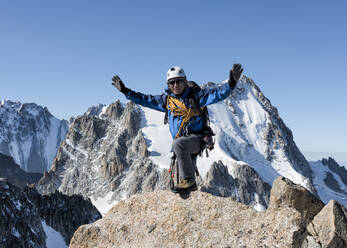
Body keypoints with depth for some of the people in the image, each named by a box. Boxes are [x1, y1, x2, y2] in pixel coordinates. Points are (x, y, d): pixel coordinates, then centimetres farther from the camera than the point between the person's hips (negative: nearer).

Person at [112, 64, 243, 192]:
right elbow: (145, 100, 13)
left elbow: (217, 94, -13)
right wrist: (125, 91, 9)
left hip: (196, 138, -5)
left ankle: (187, 180, -25)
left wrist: (231, 83, -31)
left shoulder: (195, 95, -3)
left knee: (178, 143, -33)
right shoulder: (166, 99, 9)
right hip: (180, 140, 5)